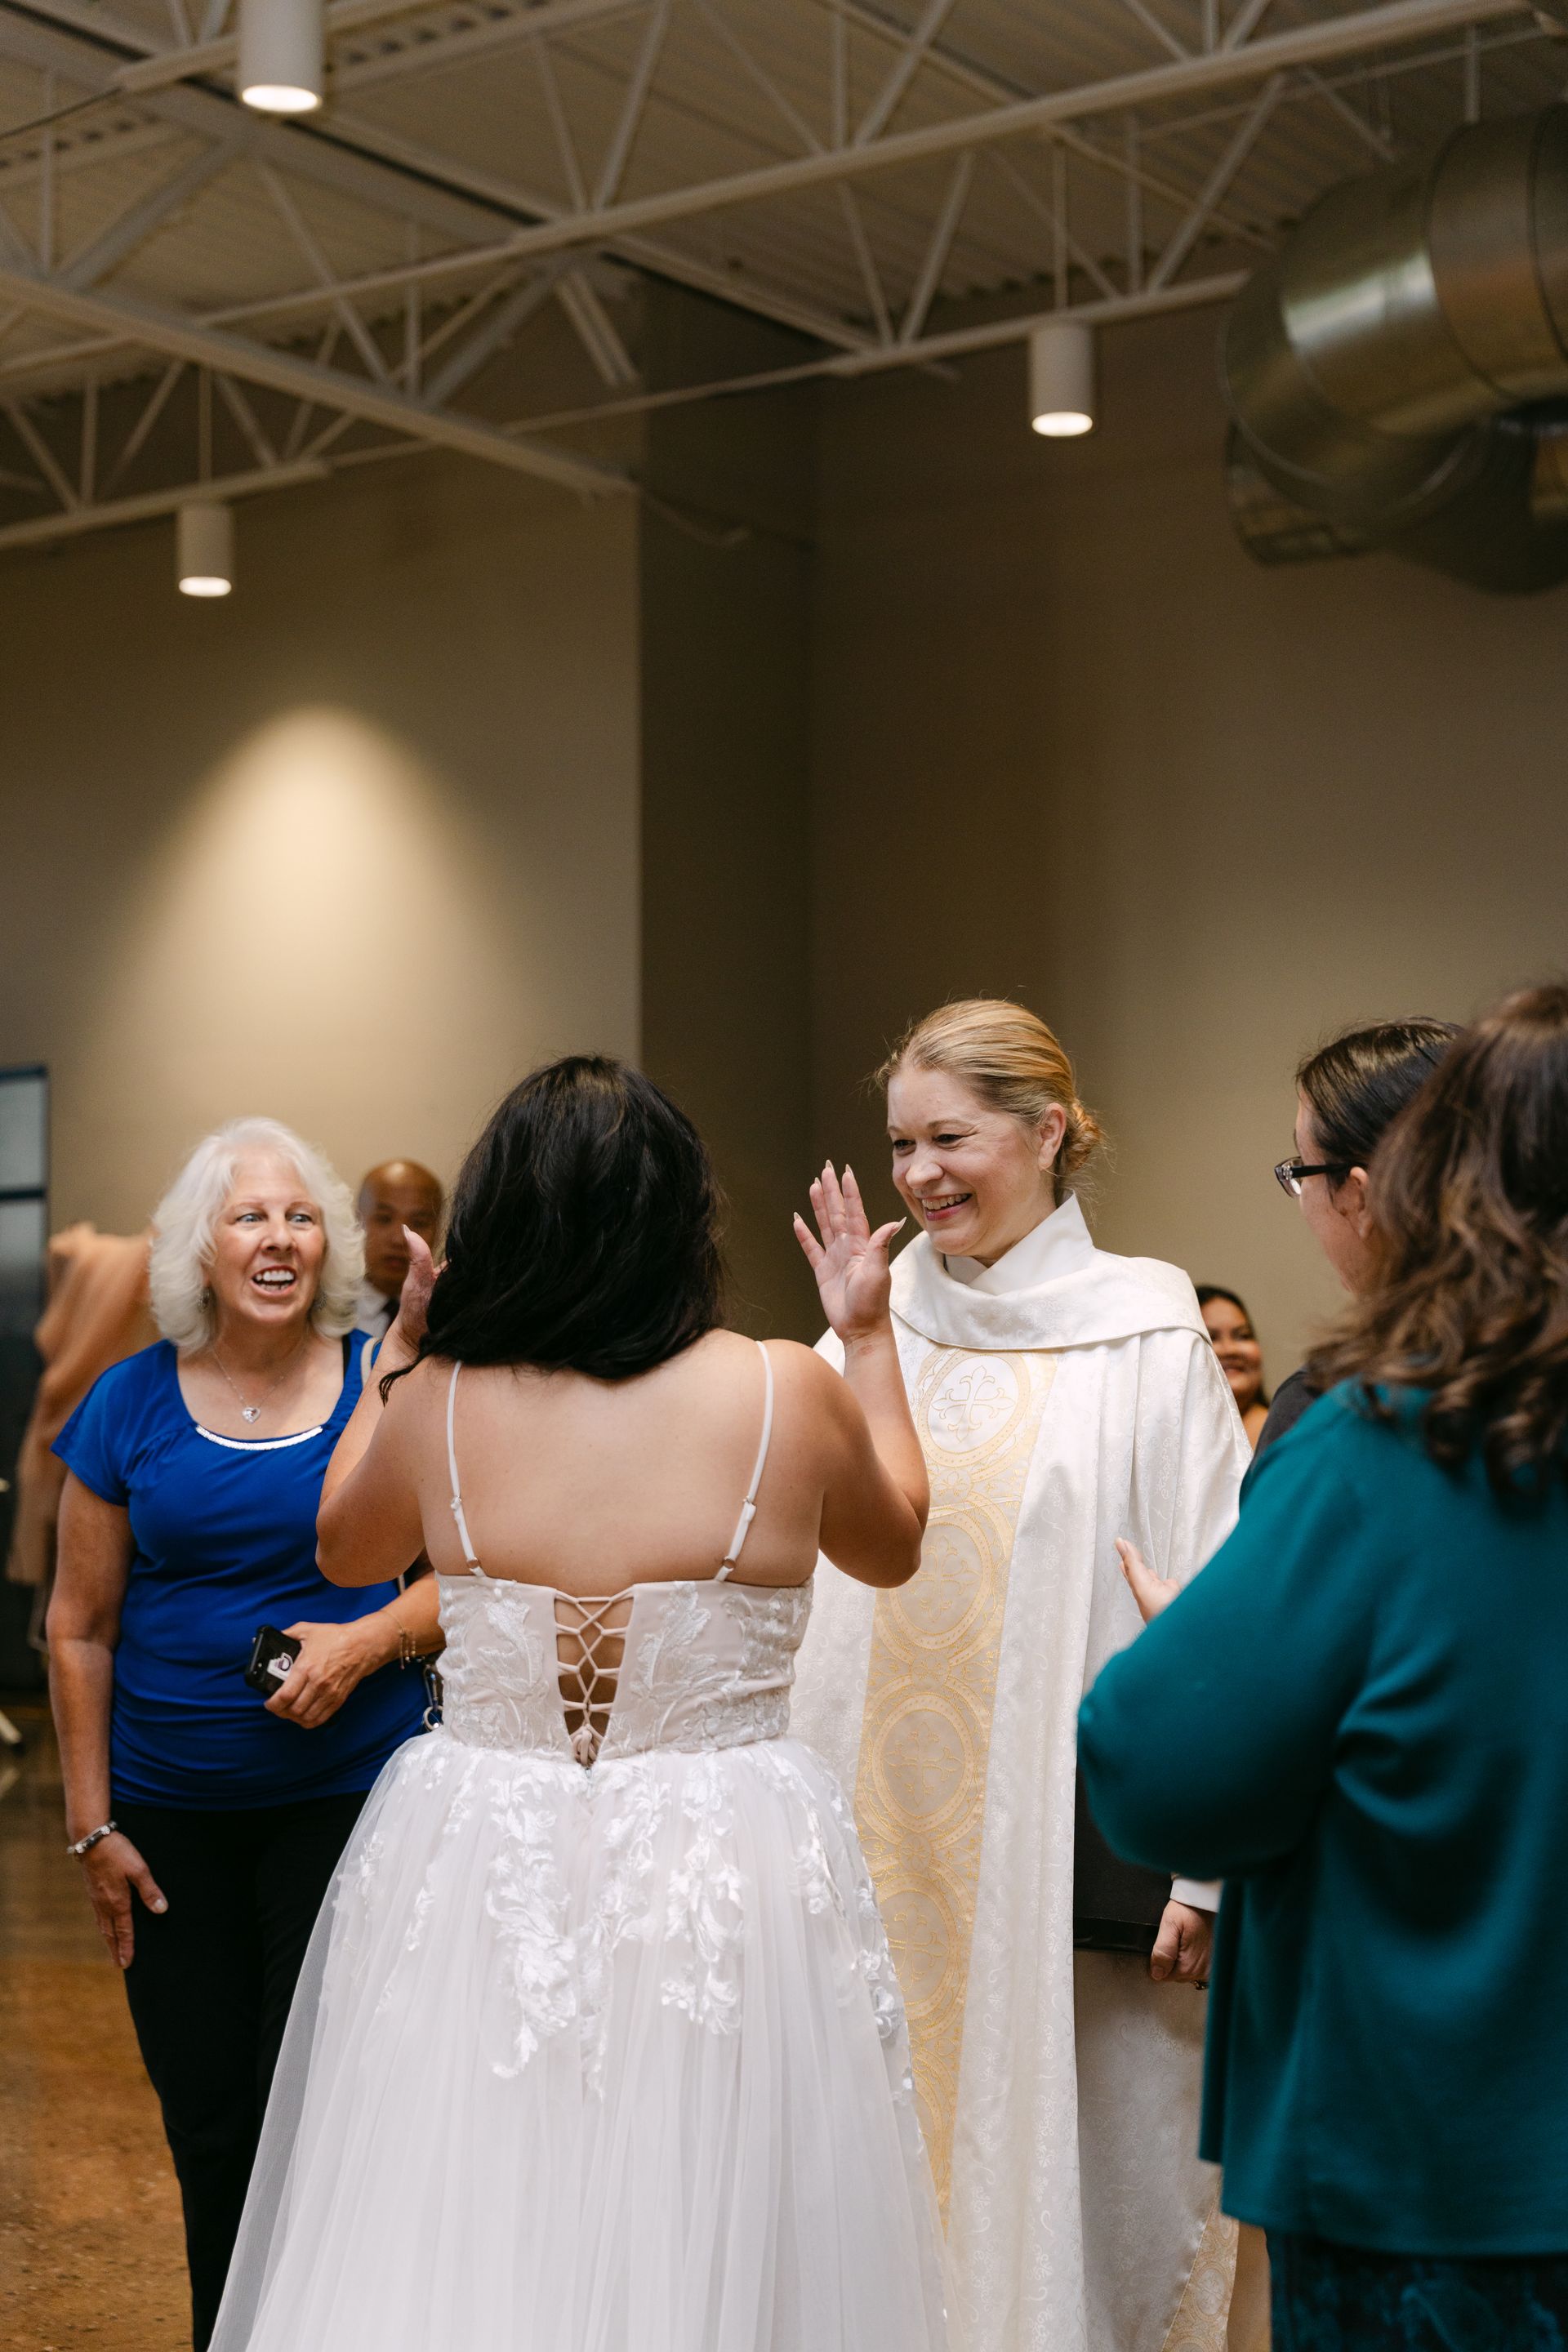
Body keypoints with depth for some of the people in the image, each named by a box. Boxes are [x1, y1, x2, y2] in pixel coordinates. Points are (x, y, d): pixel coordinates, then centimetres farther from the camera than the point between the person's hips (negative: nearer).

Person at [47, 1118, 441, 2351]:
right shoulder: (131, 1404, 1)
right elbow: (80, 1629, 6)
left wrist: (371, 1640, -15)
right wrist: (91, 1823, 4)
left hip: (351, 1796, -1)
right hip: (172, 1814, 2)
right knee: (208, 2121, 10)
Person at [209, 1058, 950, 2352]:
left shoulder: (435, 1399, -6)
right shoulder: (788, 1392, -9)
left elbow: (345, 1549, 16)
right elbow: (892, 1545, 13)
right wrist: (873, 1336, 21)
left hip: (478, 1871, 2)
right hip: (728, 1888, -1)